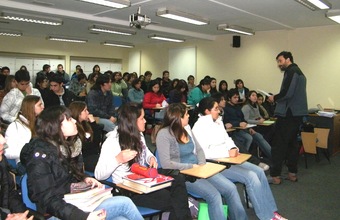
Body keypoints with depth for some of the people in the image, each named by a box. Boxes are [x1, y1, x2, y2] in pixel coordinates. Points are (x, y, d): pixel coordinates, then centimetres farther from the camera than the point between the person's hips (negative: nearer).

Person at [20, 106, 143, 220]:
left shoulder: (63, 147, 9)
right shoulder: (40, 155, -16)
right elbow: (46, 199, -21)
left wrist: (84, 179, 2)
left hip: (76, 202, 8)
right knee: (124, 203, -19)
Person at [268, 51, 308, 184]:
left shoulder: (291, 71, -10)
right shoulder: (298, 71, 21)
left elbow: (287, 93, -21)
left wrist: (275, 98, -5)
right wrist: (278, 98, 12)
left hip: (288, 113, -10)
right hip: (297, 113, 10)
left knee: (278, 144, -6)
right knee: (292, 142, 14)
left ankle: (275, 175, -3)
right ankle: (292, 173, 21)